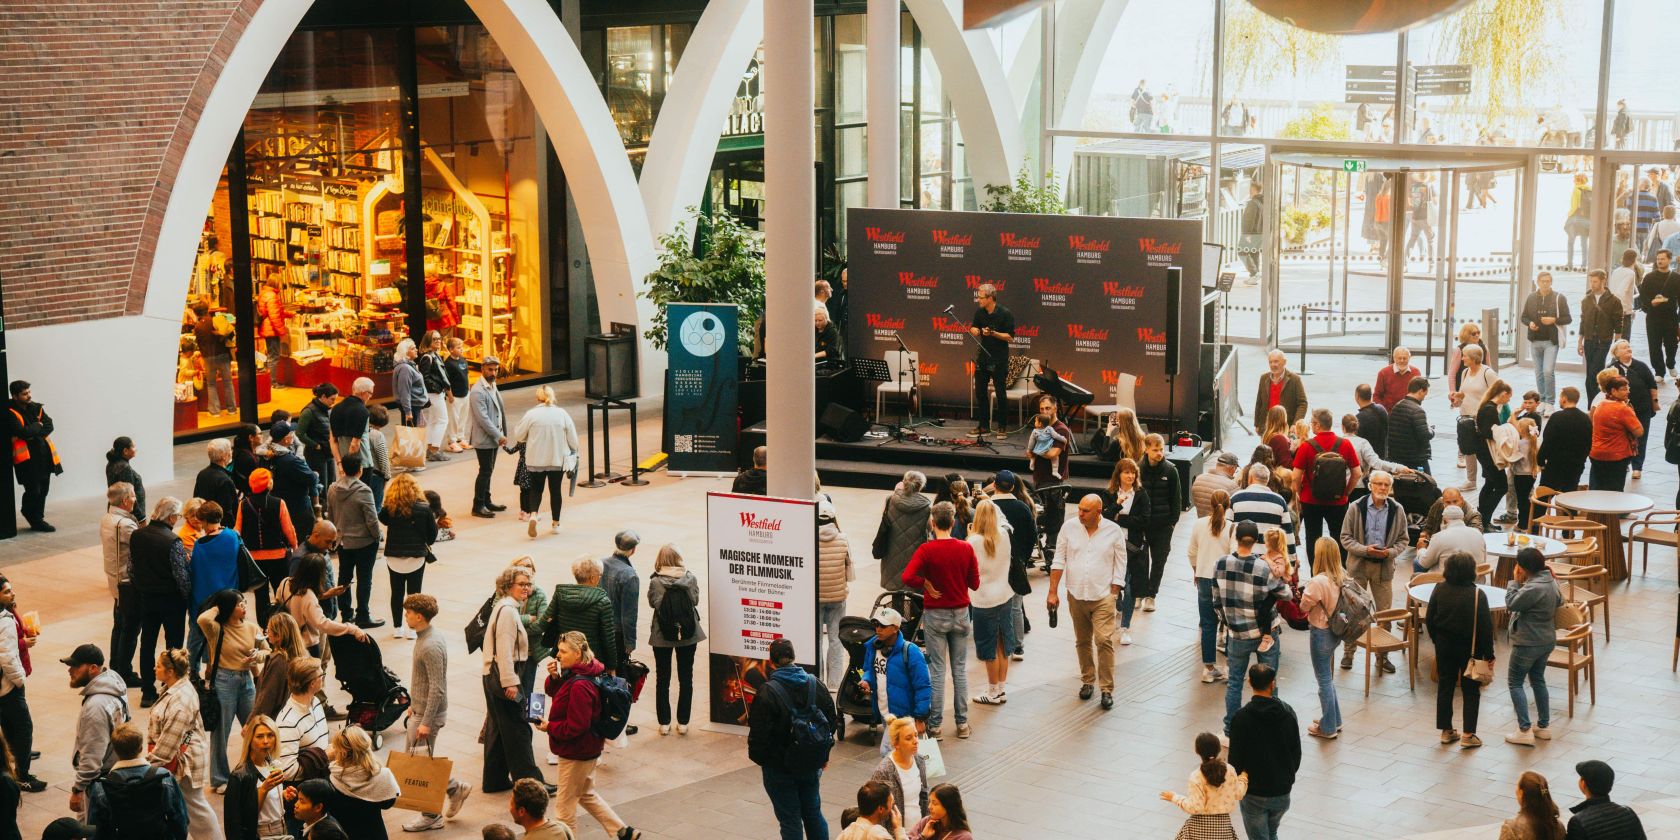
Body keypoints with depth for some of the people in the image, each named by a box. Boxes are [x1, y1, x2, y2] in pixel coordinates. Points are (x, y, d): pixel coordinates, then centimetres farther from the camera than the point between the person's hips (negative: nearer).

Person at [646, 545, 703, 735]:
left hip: (662, 635, -1)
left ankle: (664, 723, 14)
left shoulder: (655, 581, -16)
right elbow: (695, 600, 0)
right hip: (688, 634, 1)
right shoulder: (690, 578, -12)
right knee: (685, 679, 13)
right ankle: (683, 723, 15)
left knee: (662, 679, 12)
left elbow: (652, 603, -3)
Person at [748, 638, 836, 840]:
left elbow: (759, 733, -18)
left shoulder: (767, 692, -20)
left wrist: (758, 758, 1)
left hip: (780, 768, -5)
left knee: (790, 820, 5)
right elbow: (831, 720, 7)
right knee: (813, 813, 20)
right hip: (811, 764, 5)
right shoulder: (816, 685, -2)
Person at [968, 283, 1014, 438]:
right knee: (980, 392, 8)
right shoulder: (979, 312, 4)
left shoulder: (1006, 314, -11)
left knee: (1000, 394, 0)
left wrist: (993, 333, -22)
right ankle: (983, 426, 17)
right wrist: (974, 330, -7)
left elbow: (1010, 337, -11)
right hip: (982, 358, 6)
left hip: (999, 361, -6)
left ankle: (1002, 427, 9)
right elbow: (973, 327, 16)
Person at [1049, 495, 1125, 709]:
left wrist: (1114, 595, -3)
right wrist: (1053, 592, -1)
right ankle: (1087, 681, 28)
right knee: (1082, 642, 13)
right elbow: (1059, 561, 3)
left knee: (1104, 640, -12)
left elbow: (1120, 565, 0)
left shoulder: (1113, 531, -5)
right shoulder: (1069, 529, -1)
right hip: (1076, 595, 3)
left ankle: (1107, 689, -6)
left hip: (1103, 597, -3)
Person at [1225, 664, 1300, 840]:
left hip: (1253, 793, -4)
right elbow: (1297, 752, 4)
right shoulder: (1288, 712, -6)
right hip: (1282, 791, 4)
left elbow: (1235, 758, -13)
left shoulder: (1242, 718, -18)